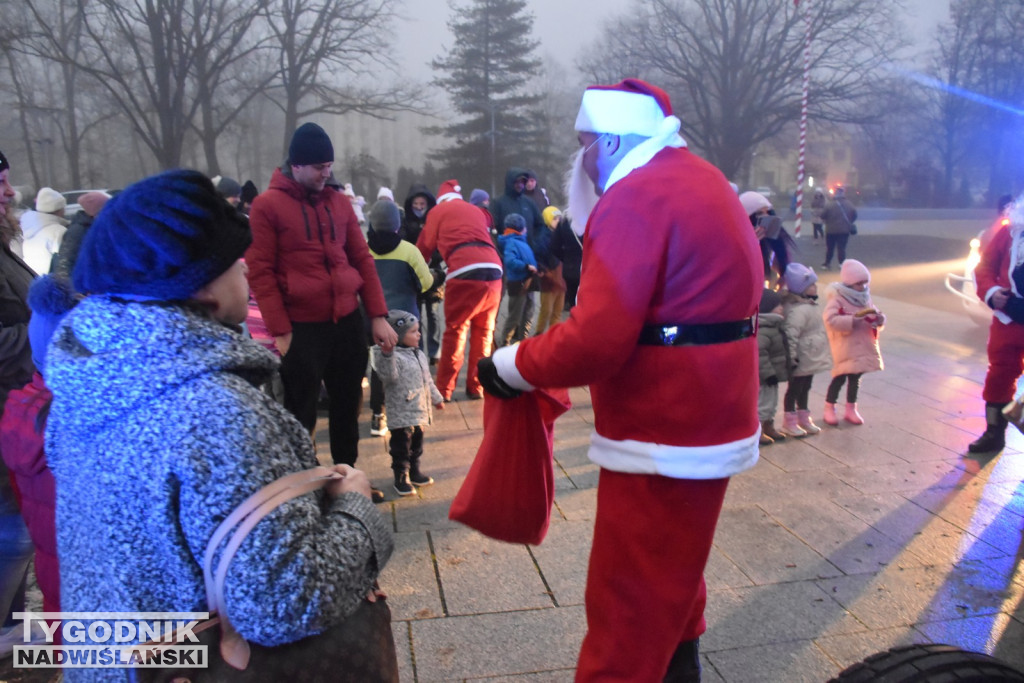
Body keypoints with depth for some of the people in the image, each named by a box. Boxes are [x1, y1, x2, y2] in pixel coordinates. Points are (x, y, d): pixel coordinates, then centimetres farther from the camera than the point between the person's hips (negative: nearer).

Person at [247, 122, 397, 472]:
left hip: (348, 322, 5)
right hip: (301, 328, -5)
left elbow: (362, 259, 10)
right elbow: (261, 273, -8)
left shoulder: (339, 201, 9)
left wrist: (378, 316, 4)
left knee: (347, 407, 16)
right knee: (301, 416, 7)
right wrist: (280, 332, -13)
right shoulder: (267, 205, -5)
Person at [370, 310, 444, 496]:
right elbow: (389, 376, -32)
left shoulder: (419, 354, 11)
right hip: (401, 414, -8)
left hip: (419, 411, 8)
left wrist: (436, 398, 27)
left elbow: (427, 379, 21)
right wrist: (387, 354, -43)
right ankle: (401, 478, 14)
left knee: (417, 444, 19)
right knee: (401, 446, 1)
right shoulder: (394, 356, -16)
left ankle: (414, 471, 35)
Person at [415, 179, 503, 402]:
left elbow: (425, 246, 25)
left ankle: (444, 389, 10)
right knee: (483, 332, 15)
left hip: (464, 273, -4)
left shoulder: (438, 210, 19)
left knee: (455, 333, 4)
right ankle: (476, 387, 19)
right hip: (493, 270, 4)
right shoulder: (476, 211, 32)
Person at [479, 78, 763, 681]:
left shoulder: (635, 199, -19)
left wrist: (510, 367, -13)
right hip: (714, 422, 10)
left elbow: (596, 340, -27)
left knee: (628, 607, 1)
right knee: (675, 574, 27)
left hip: (662, 438, -10)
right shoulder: (704, 181, 13)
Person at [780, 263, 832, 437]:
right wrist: (791, 357, -28)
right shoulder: (798, 310, -27)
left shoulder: (809, 305, 8)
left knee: (805, 388, 21)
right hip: (802, 360, -10)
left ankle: (804, 417, 35)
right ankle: (789, 421, 18)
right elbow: (791, 334, -30)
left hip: (811, 358, 10)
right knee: (794, 388, 4)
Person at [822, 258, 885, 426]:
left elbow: (873, 316, 14)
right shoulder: (837, 299, -13)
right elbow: (830, 320, -25)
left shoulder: (865, 298, 8)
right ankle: (829, 409, 16)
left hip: (863, 346, 6)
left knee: (855, 378, 14)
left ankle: (851, 409, 28)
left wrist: (879, 318, -9)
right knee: (840, 377, 0)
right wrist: (854, 319, -30)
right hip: (844, 347, -6)